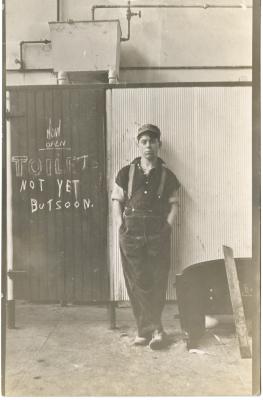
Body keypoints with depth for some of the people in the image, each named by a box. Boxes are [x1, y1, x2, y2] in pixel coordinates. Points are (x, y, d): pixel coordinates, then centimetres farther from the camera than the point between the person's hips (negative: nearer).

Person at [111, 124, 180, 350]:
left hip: (158, 235, 0)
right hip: (131, 235, 0)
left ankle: (145, 329, 12)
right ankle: (155, 330, 10)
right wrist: (121, 227, -2)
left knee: (157, 284, -1)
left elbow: (174, 205, 8)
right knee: (137, 283, -1)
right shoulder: (126, 173, 9)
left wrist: (166, 227, -4)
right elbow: (117, 201, 8)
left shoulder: (168, 176, 8)